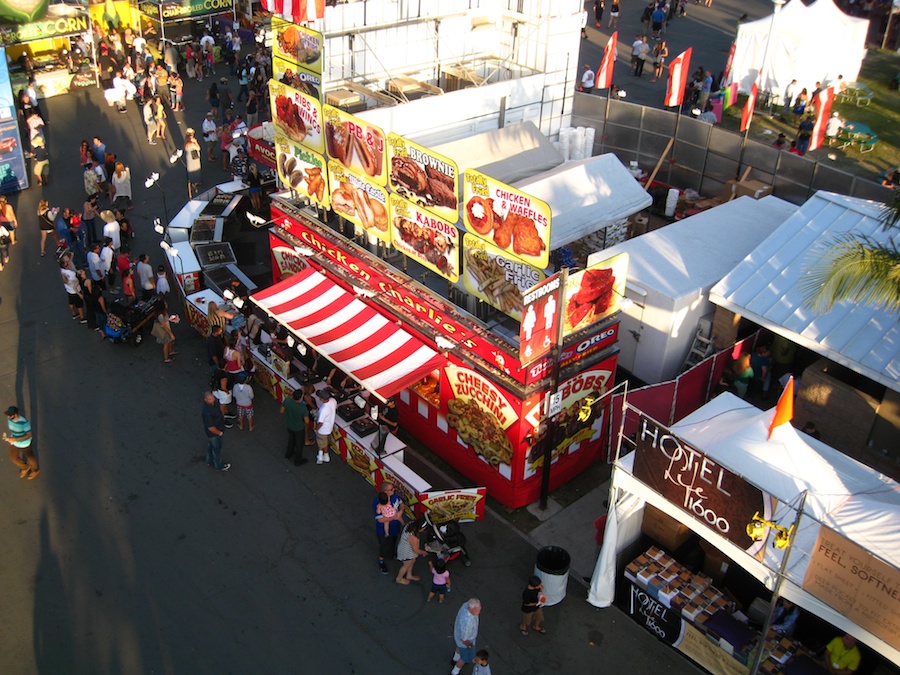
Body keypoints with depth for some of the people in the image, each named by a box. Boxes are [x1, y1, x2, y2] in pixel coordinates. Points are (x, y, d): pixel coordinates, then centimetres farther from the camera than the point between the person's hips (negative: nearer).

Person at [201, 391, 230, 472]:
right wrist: (220, 433, -18)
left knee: (210, 445, 30)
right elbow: (211, 427, -33)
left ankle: (210, 461, 55)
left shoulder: (211, 403, -14)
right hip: (214, 433, -9)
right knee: (217, 449, 15)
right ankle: (219, 466, 38)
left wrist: (222, 416, 12)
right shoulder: (207, 412, -41)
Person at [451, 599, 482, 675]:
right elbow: (464, 639, -32)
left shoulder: (467, 604, -27)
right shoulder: (467, 622, -49)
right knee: (466, 657, 23)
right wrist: (470, 645, -11)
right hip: (465, 641, -7)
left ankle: (456, 659, 67)